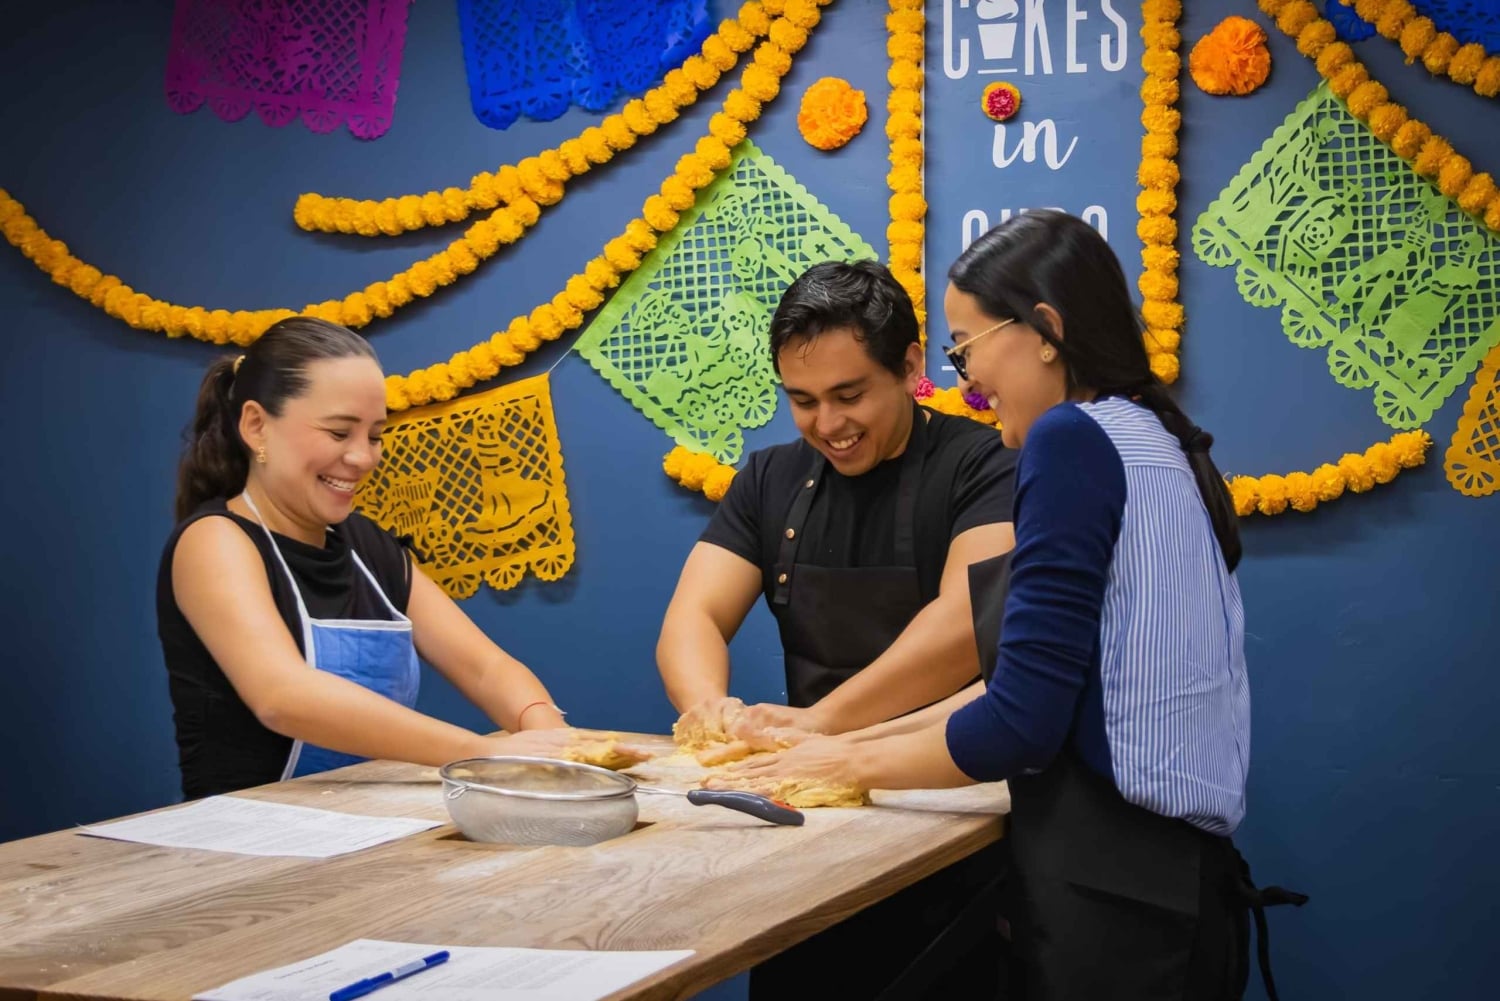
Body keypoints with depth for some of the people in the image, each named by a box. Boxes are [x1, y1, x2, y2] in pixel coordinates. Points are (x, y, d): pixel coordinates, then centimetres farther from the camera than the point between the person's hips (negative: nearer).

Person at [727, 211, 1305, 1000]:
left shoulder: (1074, 438, -13)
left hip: (1108, 890, -8)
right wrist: (852, 737, 16)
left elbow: (1024, 721, -17)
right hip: (1176, 876, 9)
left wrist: (856, 764, -1)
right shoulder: (1155, 443, 13)